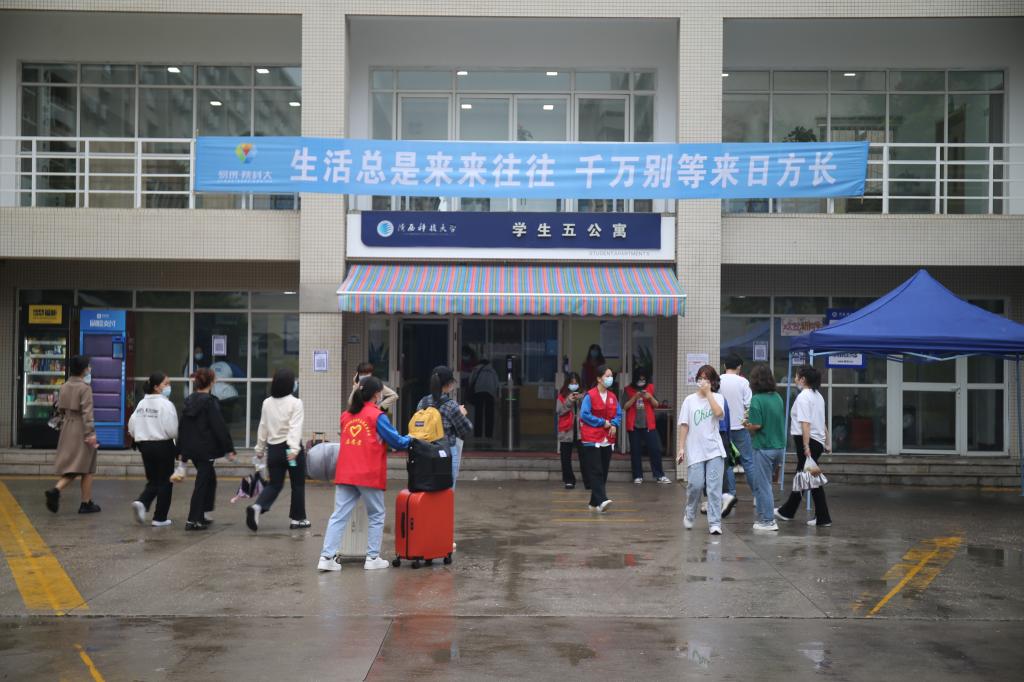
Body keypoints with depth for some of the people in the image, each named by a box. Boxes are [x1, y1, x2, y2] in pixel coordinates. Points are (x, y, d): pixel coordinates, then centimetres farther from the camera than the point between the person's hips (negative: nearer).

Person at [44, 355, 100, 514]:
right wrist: (90, 433, -21)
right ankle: (86, 504, 10)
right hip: (81, 431, -6)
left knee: (71, 467, 13)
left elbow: (60, 409, 14)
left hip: (67, 430, 7)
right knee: (87, 469, 5)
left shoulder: (64, 387, 8)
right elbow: (87, 412, -19)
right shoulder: (85, 388, -13)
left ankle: (56, 490, -12)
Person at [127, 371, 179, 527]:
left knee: (153, 481, 17)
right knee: (165, 482, 6)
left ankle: (141, 502, -10)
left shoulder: (141, 403, 7)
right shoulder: (165, 404, -13)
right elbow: (172, 430, -17)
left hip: (145, 445, 6)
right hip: (163, 445, -6)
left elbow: (132, 427, 8)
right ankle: (160, 518, 10)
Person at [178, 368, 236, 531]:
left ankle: (204, 515, 24)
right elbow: (220, 427, -16)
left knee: (209, 478, 21)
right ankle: (193, 520, -2)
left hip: (191, 448, 8)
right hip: (206, 449, -8)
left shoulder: (189, 401, 9)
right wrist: (229, 449, -12)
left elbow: (182, 427, 13)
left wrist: (182, 450, 19)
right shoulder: (210, 402, -14)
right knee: (202, 482, -2)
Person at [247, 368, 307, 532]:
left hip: (273, 449, 4)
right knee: (298, 484, 12)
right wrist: (294, 449, -30)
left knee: (274, 484, 13)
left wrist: (260, 449, 19)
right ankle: (297, 518, 18)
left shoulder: (267, 403, 4)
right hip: (290, 448, -4)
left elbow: (262, 427, 9)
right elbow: (295, 427, -22)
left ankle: (257, 507, -12)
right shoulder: (295, 403, -11)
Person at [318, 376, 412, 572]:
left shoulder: (346, 415, 11)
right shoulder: (377, 416, -6)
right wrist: (409, 440, 16)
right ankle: (372, 558, 12)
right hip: (370, 475, -5)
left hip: (345, 474, 5)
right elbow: (396, 441, -4)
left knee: (338, 516, 4)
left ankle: (326, 557, -4)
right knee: (376, 517, 11)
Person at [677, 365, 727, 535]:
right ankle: (689, 514, 23)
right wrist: (681, 448, 0)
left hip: (714, 450, 0)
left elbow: (719, 413, -17)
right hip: (695, 451, 0)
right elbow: (684, 425, 4)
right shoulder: (690, 400, 5)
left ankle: (715, 523, 1)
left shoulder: (717, 398, 4)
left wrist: (708, 392, -12)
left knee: (714, 487, -3)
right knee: (695, 485, -3)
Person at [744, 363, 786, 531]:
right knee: (765, 482, 20)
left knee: (762, 484, 3)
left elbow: (756, 425, -20)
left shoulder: (757, 400, -15)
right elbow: (781, 421, 13)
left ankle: (768, 521, 7)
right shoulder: (778, 397, 5)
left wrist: (746, 424, 2)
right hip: (779, 446, 7)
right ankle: (764, 516, 24)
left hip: (764, 447, -7)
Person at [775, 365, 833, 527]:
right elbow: (823, 422, 18)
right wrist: (827, 442, 20)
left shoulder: (803, 397, -14)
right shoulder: (818, 396, 15)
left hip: (807, 441, -10)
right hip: (818, 441, 10)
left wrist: (806, 446, -24)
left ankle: (823, 517, -1)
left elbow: (805, 423, -21)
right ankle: (787, 511, 30)